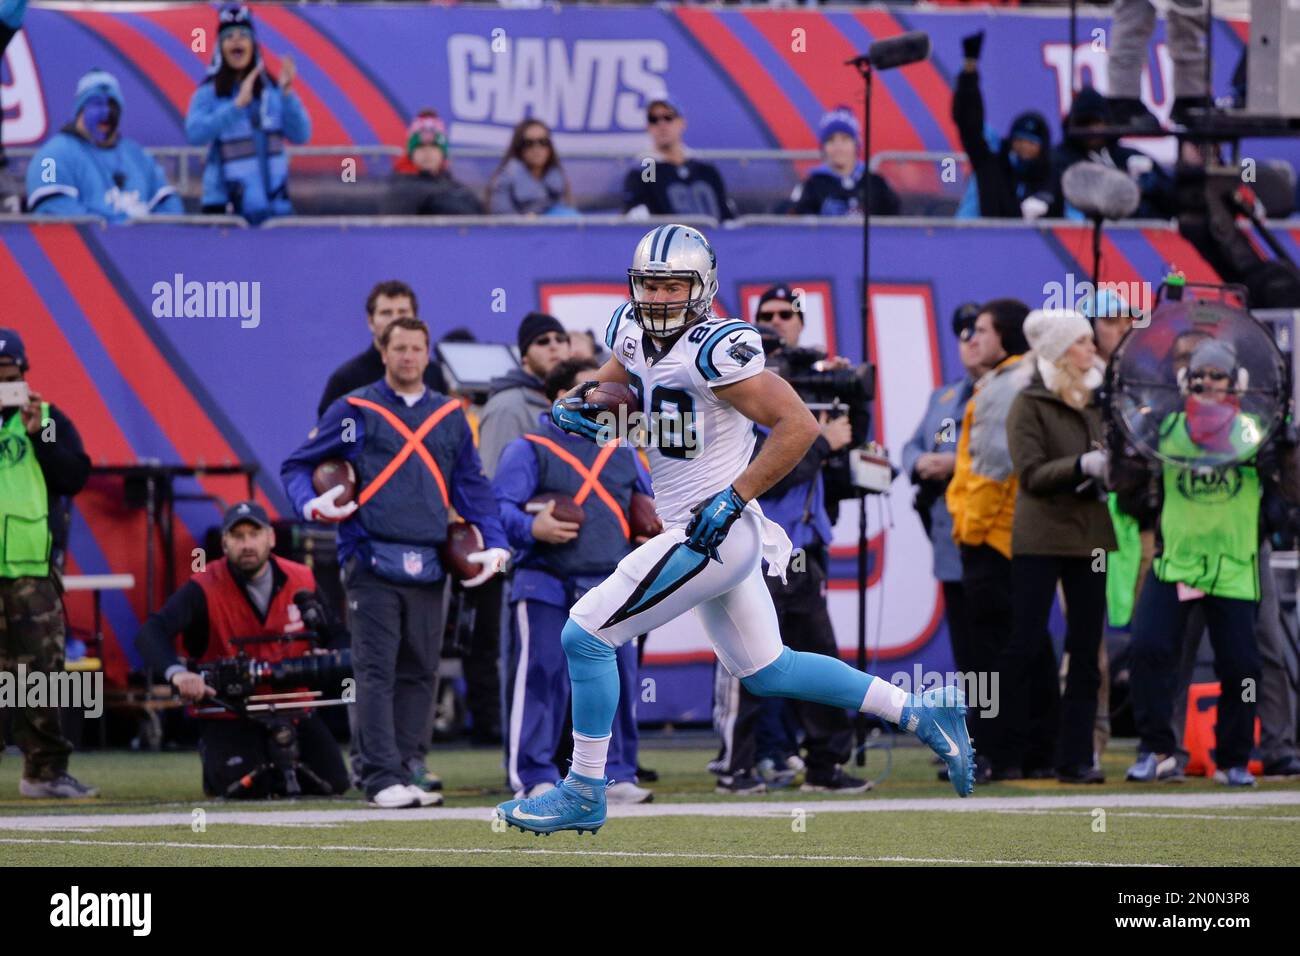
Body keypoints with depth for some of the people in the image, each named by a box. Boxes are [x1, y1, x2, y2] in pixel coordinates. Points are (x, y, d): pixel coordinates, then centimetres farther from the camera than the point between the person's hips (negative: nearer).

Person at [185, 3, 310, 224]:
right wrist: (238, 104, -26)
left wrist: (287, 93, -15)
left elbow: (301, 135, -1)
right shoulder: (208, 94, -2)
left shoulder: (272, 90, 6)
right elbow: (195, 134, -19)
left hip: (275, 204, 3)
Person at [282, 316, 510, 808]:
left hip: (429, 566, 4)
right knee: (376, 671, -9)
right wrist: (312, 505, -11)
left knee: (420, 672, 5)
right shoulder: (354, 412, 5)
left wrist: (494, 542, 9)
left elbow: (472, 486, 21)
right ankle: (382, 778, -12)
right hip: (372, 561, -4)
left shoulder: (450, 416, 16)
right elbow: (297, 466, 9)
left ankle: (408, 770, 10)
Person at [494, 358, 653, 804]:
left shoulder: (621, 454, 20)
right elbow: (499, 506, -7)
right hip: (546, 585, -5)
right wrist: (531, 528, -25)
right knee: (540, 679, -9)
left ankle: (616, 774, 12)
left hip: (608, 587, 5)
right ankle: (534, 778, -5)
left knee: (618, 679, 2)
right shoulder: (530, 451, 2)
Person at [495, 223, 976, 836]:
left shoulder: (715, 350, -20)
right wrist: (577, 405, 2)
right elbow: (613, 380, 25)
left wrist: (733, 498, -23)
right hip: (723, 538, 10)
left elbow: (799, 425, -21)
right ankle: (921, 714, 25)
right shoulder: (634, 332, 5)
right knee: (767, 672, 20)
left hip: (710, 534, -10)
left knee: (586, 637, -6)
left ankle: (584, 794, 4)